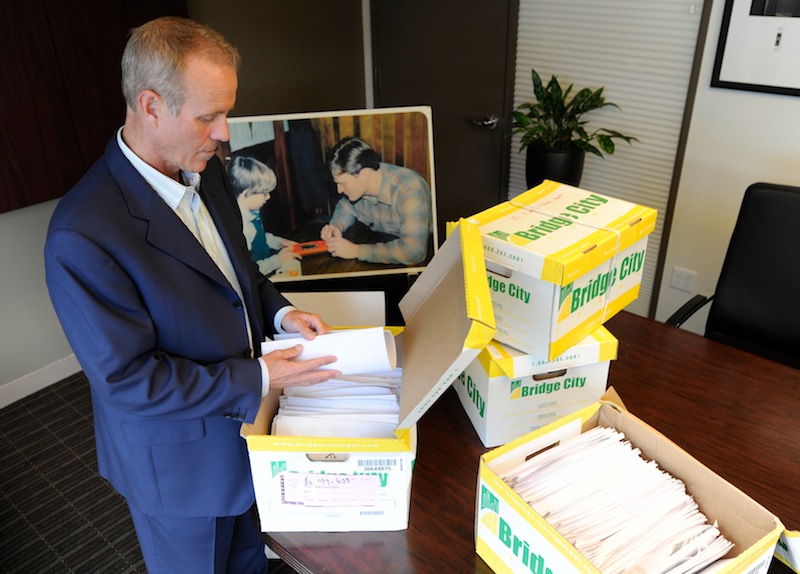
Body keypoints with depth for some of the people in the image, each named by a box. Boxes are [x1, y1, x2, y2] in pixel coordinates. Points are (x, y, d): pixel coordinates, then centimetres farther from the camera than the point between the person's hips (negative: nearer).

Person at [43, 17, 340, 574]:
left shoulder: (206, 171, -5)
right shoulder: (83, 235, -30)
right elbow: (129, 381, -26)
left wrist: (278, 311, -7)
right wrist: (258, 378, -25)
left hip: (247, 423, 7)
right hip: (178, 463, -6)